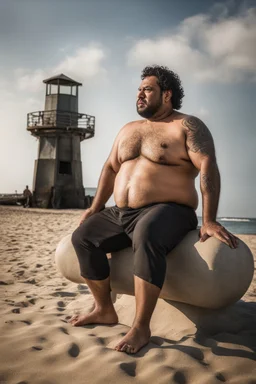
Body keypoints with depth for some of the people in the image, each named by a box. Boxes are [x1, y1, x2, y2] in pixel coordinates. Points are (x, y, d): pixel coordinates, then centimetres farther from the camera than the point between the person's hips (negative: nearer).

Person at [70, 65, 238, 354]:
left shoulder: (188, 126, -4)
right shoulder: (128, 130, 19)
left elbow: (208, 167, -16)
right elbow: (110, 167, 22)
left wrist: (209, 221, -26)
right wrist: (96, 207, 13)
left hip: (167, 212, -7)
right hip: (121, 214, 8)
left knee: (146, 237, -39)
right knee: (83, 236, -10)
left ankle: (141, 327, -31)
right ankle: (104, 310, 0)